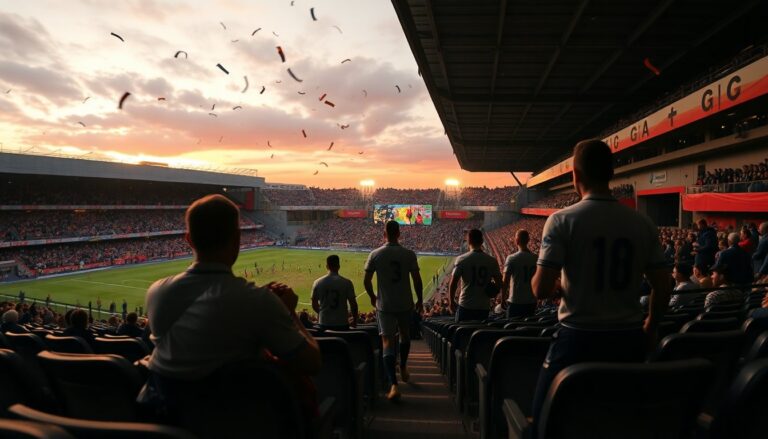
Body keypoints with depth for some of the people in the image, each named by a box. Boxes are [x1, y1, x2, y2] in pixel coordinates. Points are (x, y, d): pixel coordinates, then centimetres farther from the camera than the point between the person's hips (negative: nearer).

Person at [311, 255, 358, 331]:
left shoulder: (318, 283, -1)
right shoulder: (346, 282, -7)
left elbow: (314, 305, 6)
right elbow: (353, 303, -5)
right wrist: (355, 320, 10)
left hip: (325, 324, 2)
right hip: (342, 323, -2)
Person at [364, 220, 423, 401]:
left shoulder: (375, 254, -5)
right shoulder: (409, 254, -5)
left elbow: (366, 281, -2)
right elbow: (417, 280, -3)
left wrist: (372, 297, 16)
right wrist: (420, 300, 11)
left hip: (384, 305, -1)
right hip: (405, 304, 1)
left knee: (388, 342, -2)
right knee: (405, 335, 25)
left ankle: (393, 385, -12)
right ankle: (403, 368, 41)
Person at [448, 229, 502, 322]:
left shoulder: (462, 259, -9)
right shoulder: (492, 261, -1)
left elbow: (453, 283, -9)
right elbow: (499, 283, 3)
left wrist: (451, 302, 3)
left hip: (466, 307, -2)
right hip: (484, 307, 3)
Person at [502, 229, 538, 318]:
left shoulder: (512, 259, -12)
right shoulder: (536, 259, 2)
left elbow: (505, 282, -11)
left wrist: (503, 299, -1)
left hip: (515, 302, -5)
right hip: (532, 302, 5)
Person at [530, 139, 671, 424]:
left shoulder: (562, 221, -12)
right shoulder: (642, 224, 2)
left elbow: (541, 290, -16)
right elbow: (662, 288, 6)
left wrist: (537, 277, 7)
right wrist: (649, 329, 22)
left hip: (579, 338, -4)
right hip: (629, 339, 5)